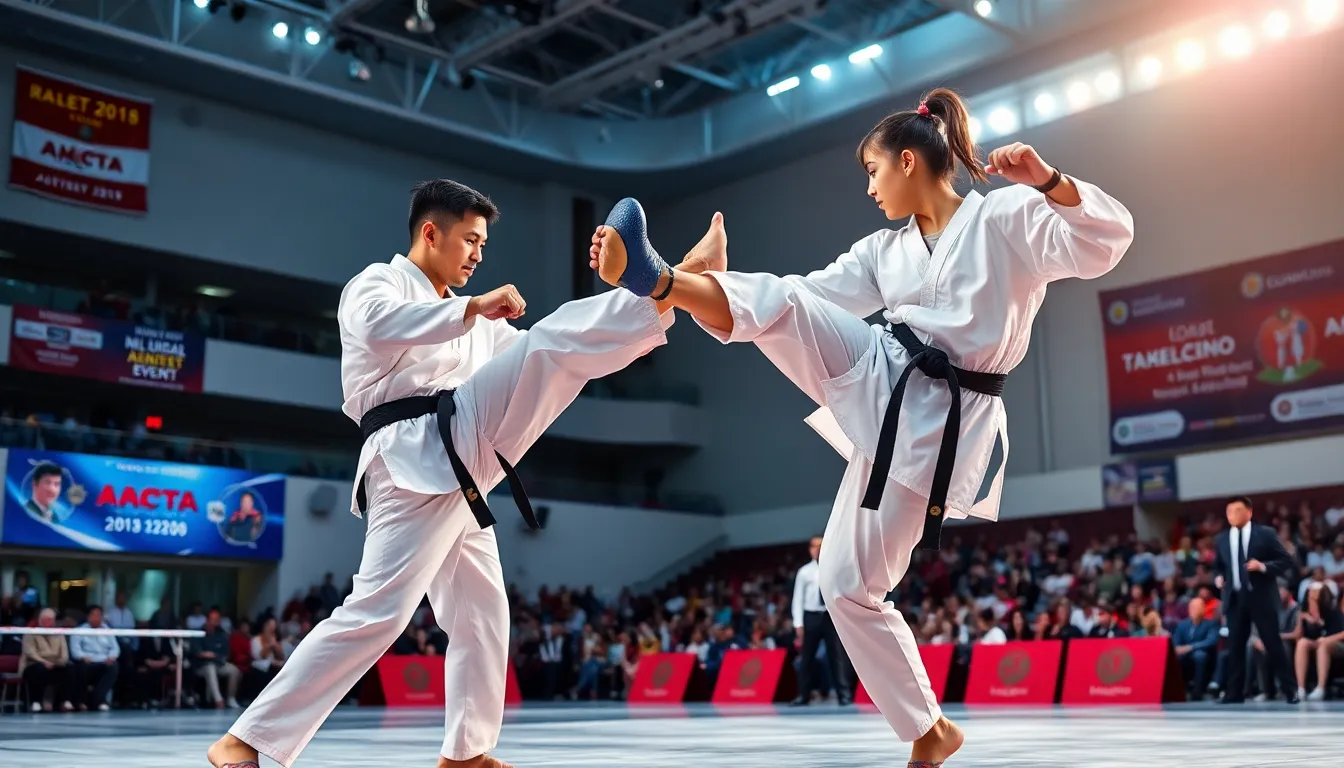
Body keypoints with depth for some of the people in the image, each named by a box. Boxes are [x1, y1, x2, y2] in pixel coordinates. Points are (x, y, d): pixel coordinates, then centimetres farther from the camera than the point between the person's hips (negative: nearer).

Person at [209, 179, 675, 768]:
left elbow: (531, 355, 26)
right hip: (419, 460, -9)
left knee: (480, 614, 11)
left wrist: (622, 340, 14)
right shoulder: (378, 283, 0)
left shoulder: (460, 313, 27)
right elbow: (378, 328, -27)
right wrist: (473, 307, -26)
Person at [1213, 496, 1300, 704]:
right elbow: (1217, 566, 24)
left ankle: (1291, 689, 11)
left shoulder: (1265, 534, -1)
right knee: (1235, 646, 4)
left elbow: (1287, 562, -2)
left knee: (1273, 643, 0)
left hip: (1261, 598, -3)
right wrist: (1218, 577, 2)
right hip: (1235, 598, 3)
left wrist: (1263, 566, -18)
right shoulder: (1222, 539, 11)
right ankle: (1234, 692, 9)